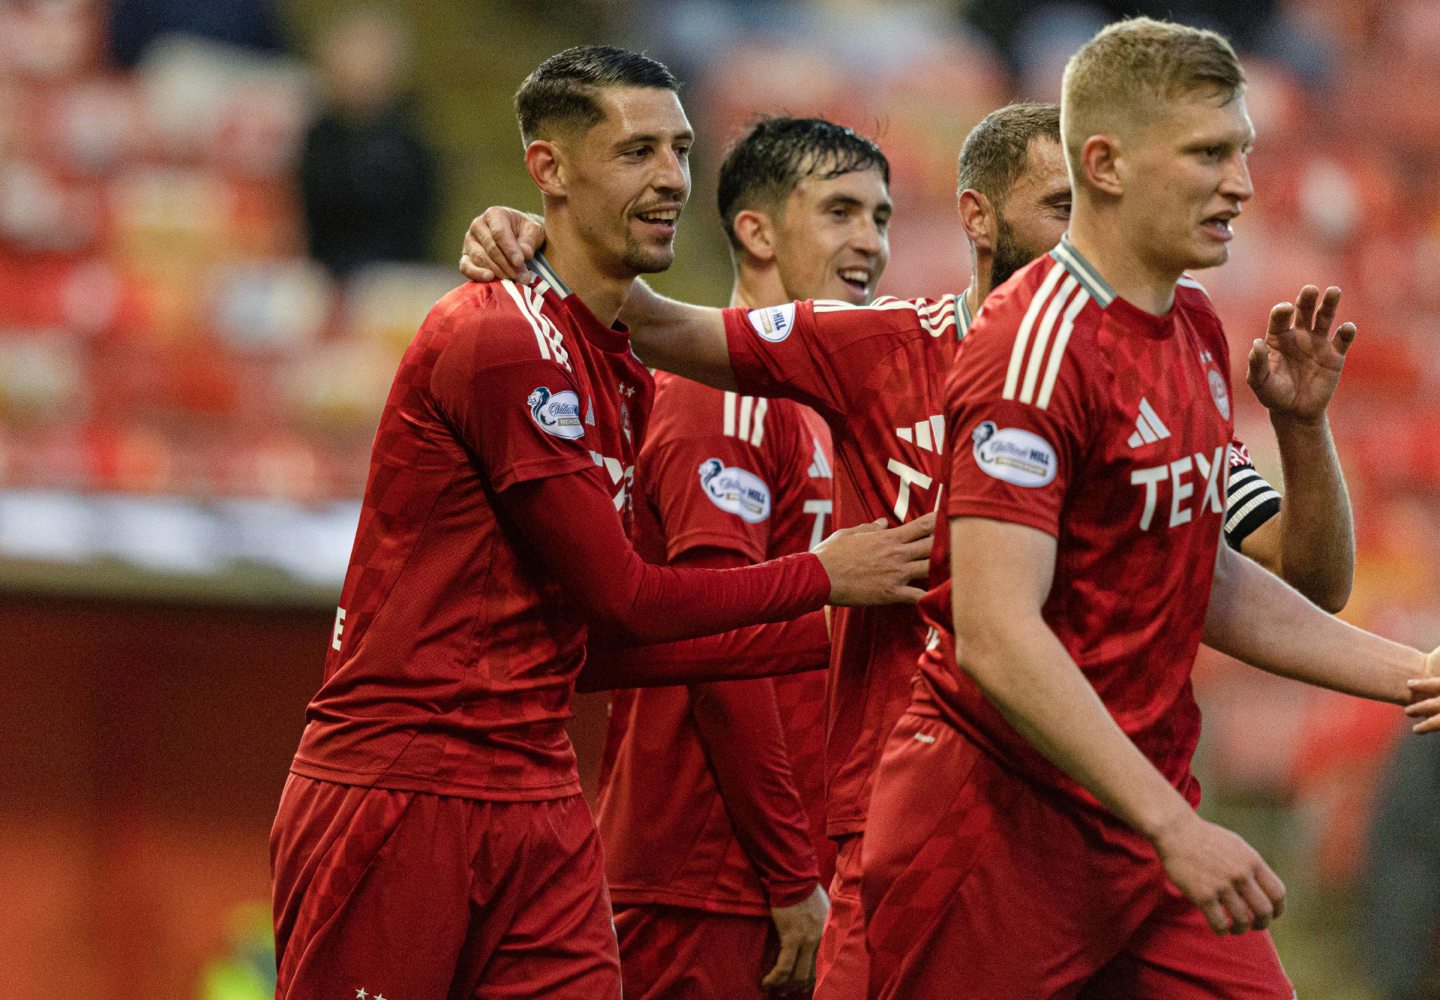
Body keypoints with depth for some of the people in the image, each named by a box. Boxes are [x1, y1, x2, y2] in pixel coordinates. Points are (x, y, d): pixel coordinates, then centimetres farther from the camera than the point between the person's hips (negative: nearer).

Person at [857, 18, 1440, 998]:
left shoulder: (1196, 329, 11)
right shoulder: (1038, 347, -18)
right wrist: (1175, 829, -28)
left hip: (1148, 812, 8)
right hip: (1005, 832, -8)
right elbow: (996, 634, -26)